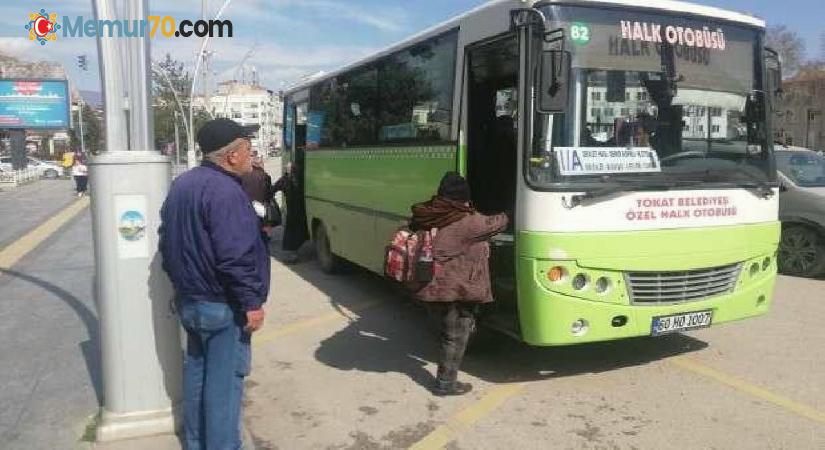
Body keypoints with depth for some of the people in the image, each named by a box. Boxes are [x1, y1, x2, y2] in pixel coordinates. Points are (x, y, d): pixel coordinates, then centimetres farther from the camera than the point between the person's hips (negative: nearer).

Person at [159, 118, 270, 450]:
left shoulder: (182, 184, 9)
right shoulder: (225, 191, -22)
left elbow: (167, 240, 17)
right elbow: (235, 257, -27)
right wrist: (252, 302, -19)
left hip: (189, 299, 10)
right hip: (223, 305, -10)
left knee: (196, 369, 19)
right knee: (224, 379, 0)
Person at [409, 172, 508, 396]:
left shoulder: (426, 217, 3)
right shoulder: (468, 222, -16)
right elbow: (496, 223, -4)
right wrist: (506, 215, 20)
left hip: (430, 287, 8)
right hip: (453, 292, -8)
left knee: (450, 332, 24)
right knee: (456, 336, 6)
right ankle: (445, 382, 13)